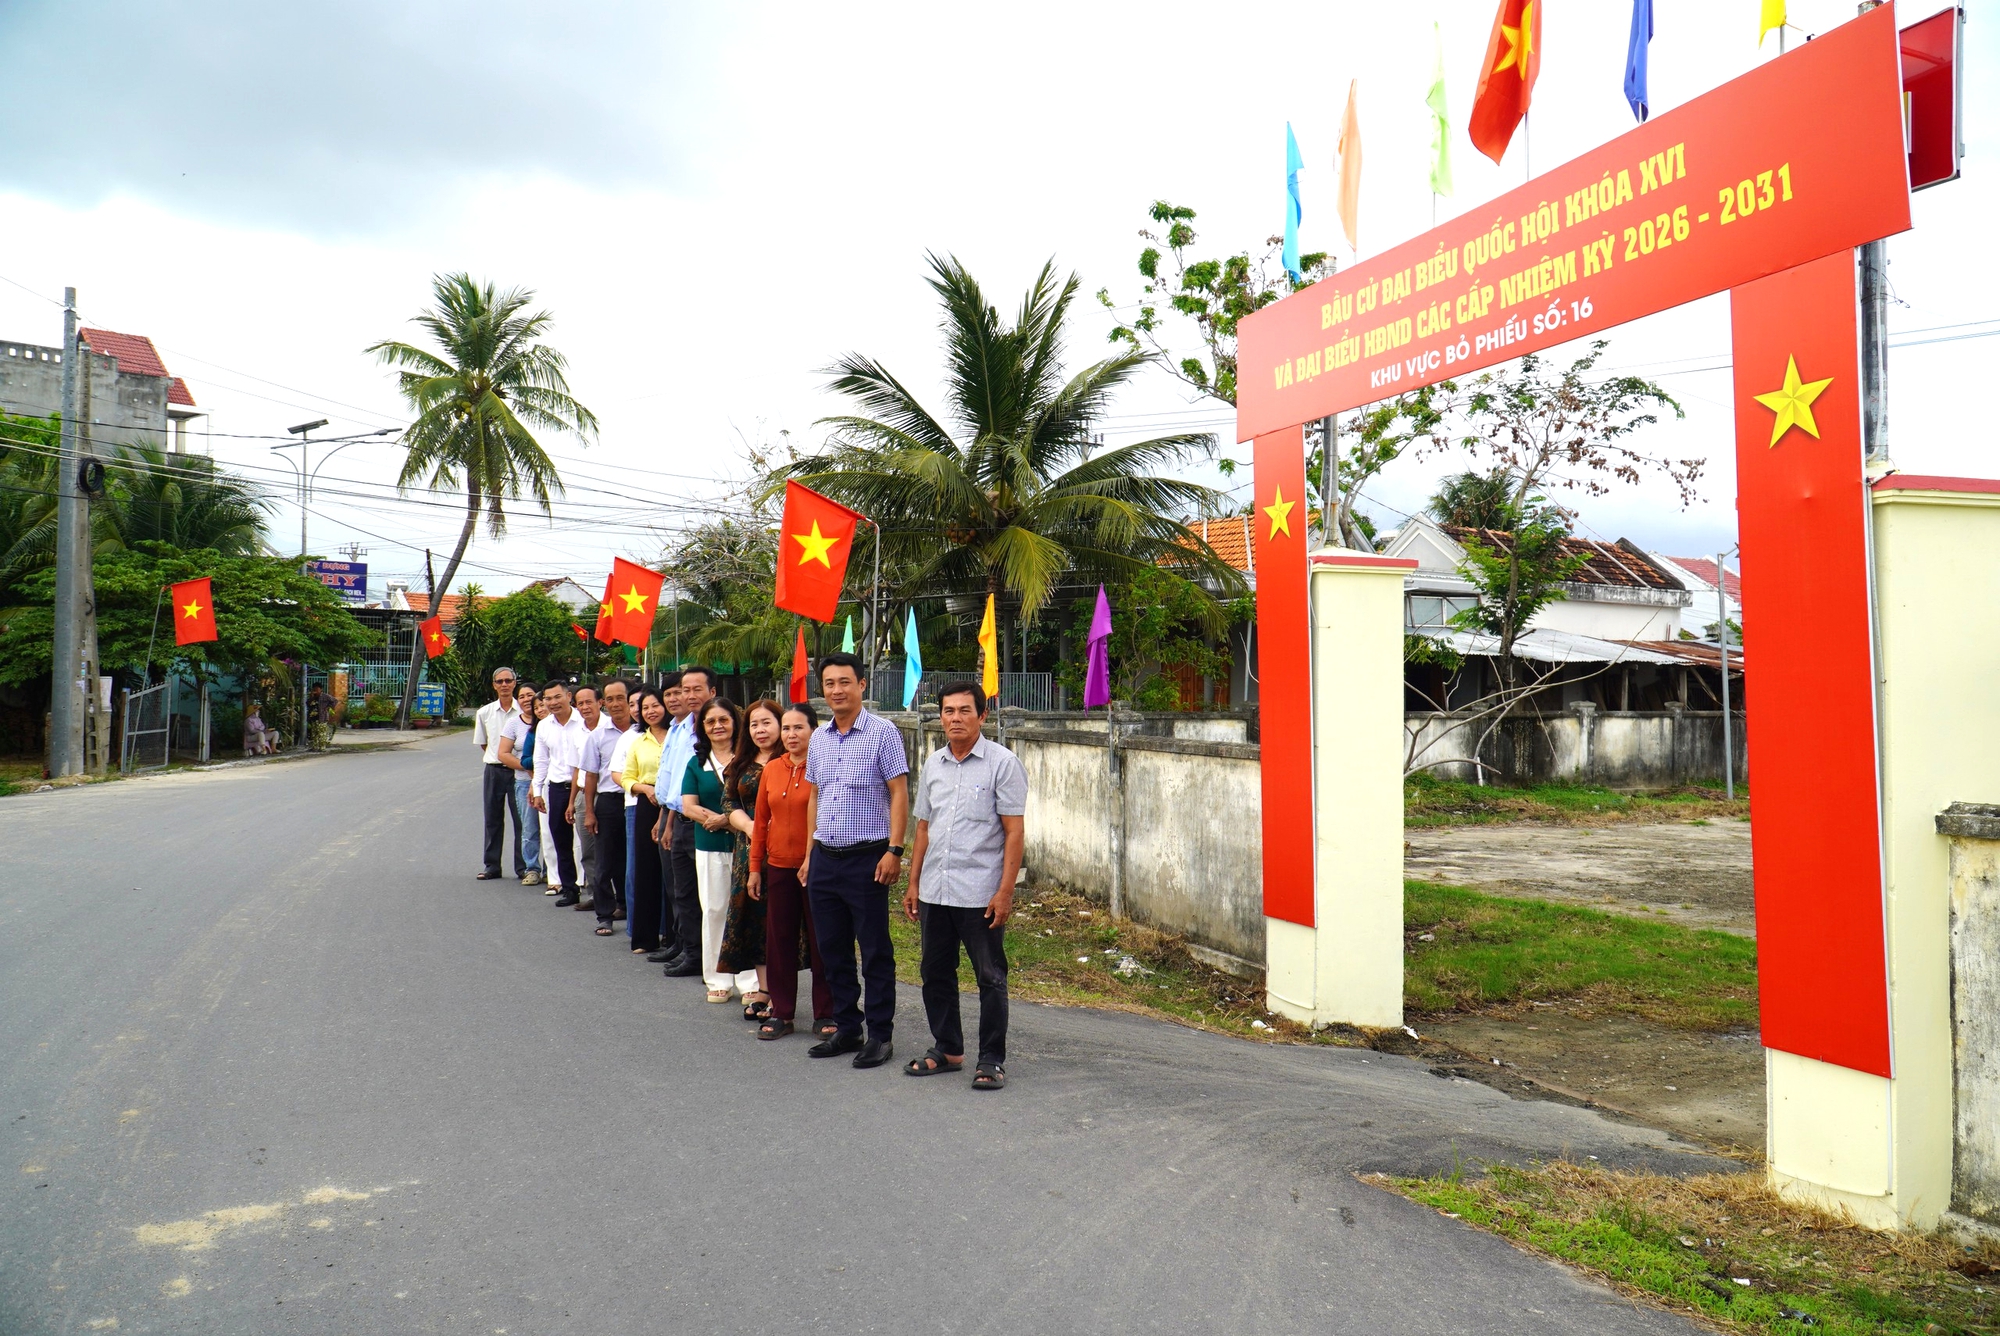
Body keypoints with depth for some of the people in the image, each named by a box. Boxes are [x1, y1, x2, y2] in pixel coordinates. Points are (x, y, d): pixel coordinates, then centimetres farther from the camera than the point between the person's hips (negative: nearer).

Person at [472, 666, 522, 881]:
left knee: (522, 819, -1)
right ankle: (492, 866, 17)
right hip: (494, 770, 3)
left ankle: (523, 866, 6)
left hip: (518, 771, -3)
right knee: (493, 820, 8)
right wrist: (496, 757, 7)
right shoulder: (484, 713, 5)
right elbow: (482, 743, 15)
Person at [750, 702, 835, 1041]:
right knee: (779, 942, 10)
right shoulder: (771, 770, 8)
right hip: (779, 868, 5)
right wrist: (755, 866, 11)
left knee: (821, 942, 5)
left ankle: (825, 1015, 16)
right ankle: (781, 1012, 22)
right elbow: (761, 820, 12)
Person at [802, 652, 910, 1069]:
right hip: (825, 858, 6)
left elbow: (899, 793, -9)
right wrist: (811, 852, 15)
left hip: (867, 858, -6)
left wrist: (894, 851, -16)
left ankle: (881, 1035, 10)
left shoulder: (882, 732, -6)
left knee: (875, 950, 1)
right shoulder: (818, 738, 12)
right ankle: (846, 1029, 24)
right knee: (833, 948, 12)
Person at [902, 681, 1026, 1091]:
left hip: (980, 893, -6)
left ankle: (991, 1060, 14)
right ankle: (947, 1049, 29)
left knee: (990, 978, 2)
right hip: (933, 891, 6)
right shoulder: (933, 765, 11)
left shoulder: (1002, 763, -7)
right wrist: (913, 883, 12)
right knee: (935, 973, 14)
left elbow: (1014, 832, -9)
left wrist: (1005, 891, -15)